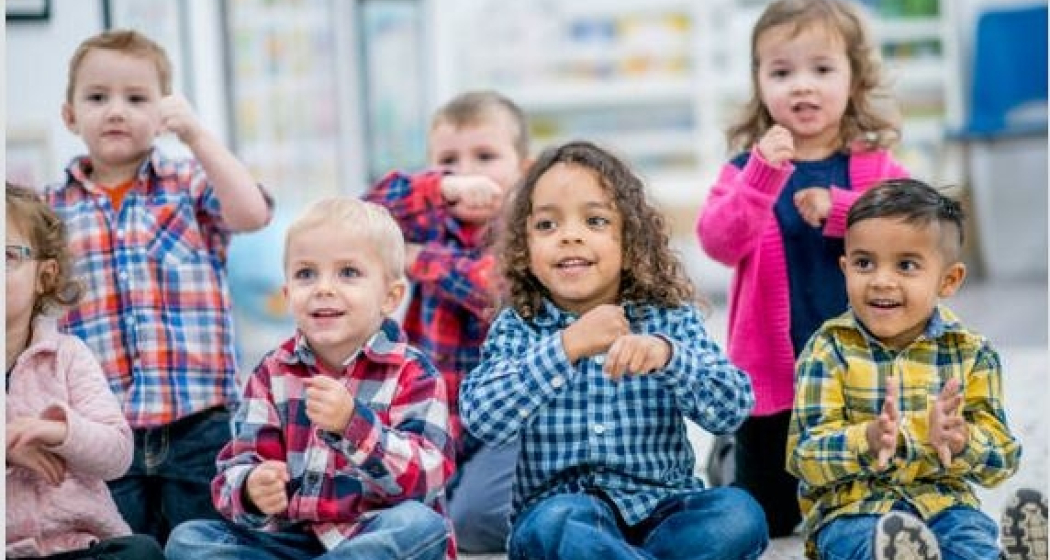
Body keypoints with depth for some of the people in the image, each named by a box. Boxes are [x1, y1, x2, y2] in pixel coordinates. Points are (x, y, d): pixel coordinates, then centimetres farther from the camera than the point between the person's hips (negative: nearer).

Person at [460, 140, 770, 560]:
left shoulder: (671, 320, 6)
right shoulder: (517, 328, 5)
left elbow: (733, 409, -6)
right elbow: (481, 419, -11)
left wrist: (666, 355, -24)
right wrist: (567, 346, -18)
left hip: (661, 505, 2)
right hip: (561, 507, -2)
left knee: (739, 513, -27)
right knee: (553, 525, -36)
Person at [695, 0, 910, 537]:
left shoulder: (876, 166, 0)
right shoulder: (746, 168, -3)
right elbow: (720, 243, -18)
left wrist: (840, 208, -24)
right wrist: (763, 174, -30)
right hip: (773, 370, -1)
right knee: (768, 520, 12)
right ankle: (730, 455, 41)